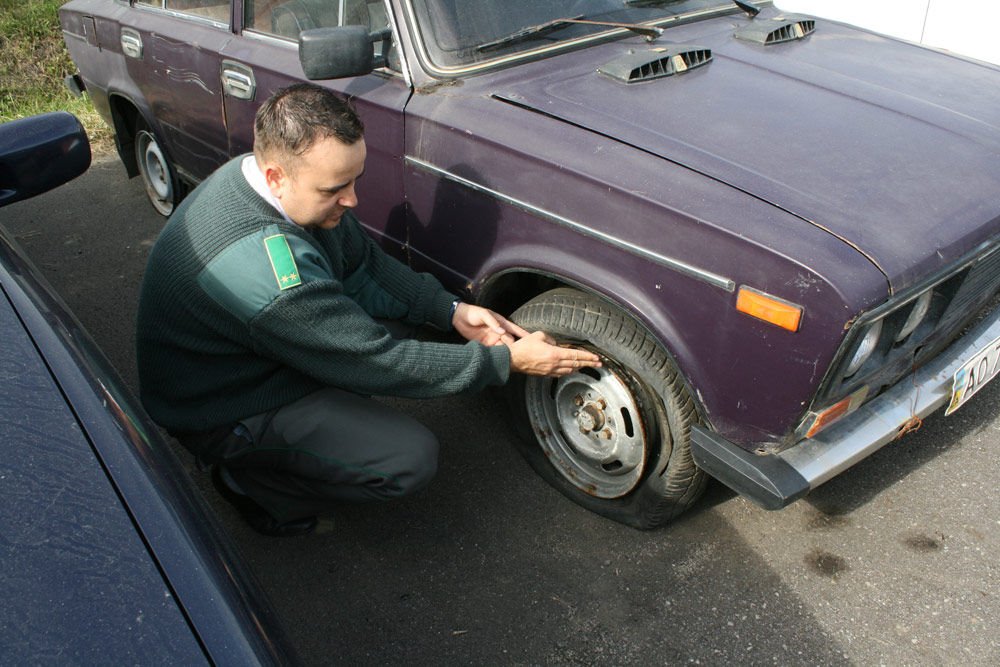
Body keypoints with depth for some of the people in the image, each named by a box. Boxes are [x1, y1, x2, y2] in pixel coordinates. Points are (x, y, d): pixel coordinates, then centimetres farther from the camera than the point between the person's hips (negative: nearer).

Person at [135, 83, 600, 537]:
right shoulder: (262, 265, -38)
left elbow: (362, 264, 2)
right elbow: (378, 363, -30)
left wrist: (452, 311, -9)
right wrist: (508, 360, -23)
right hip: (224, 413, -8)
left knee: (404, 309, -1)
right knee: (411, 459, -20)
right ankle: (251, 483, -1)